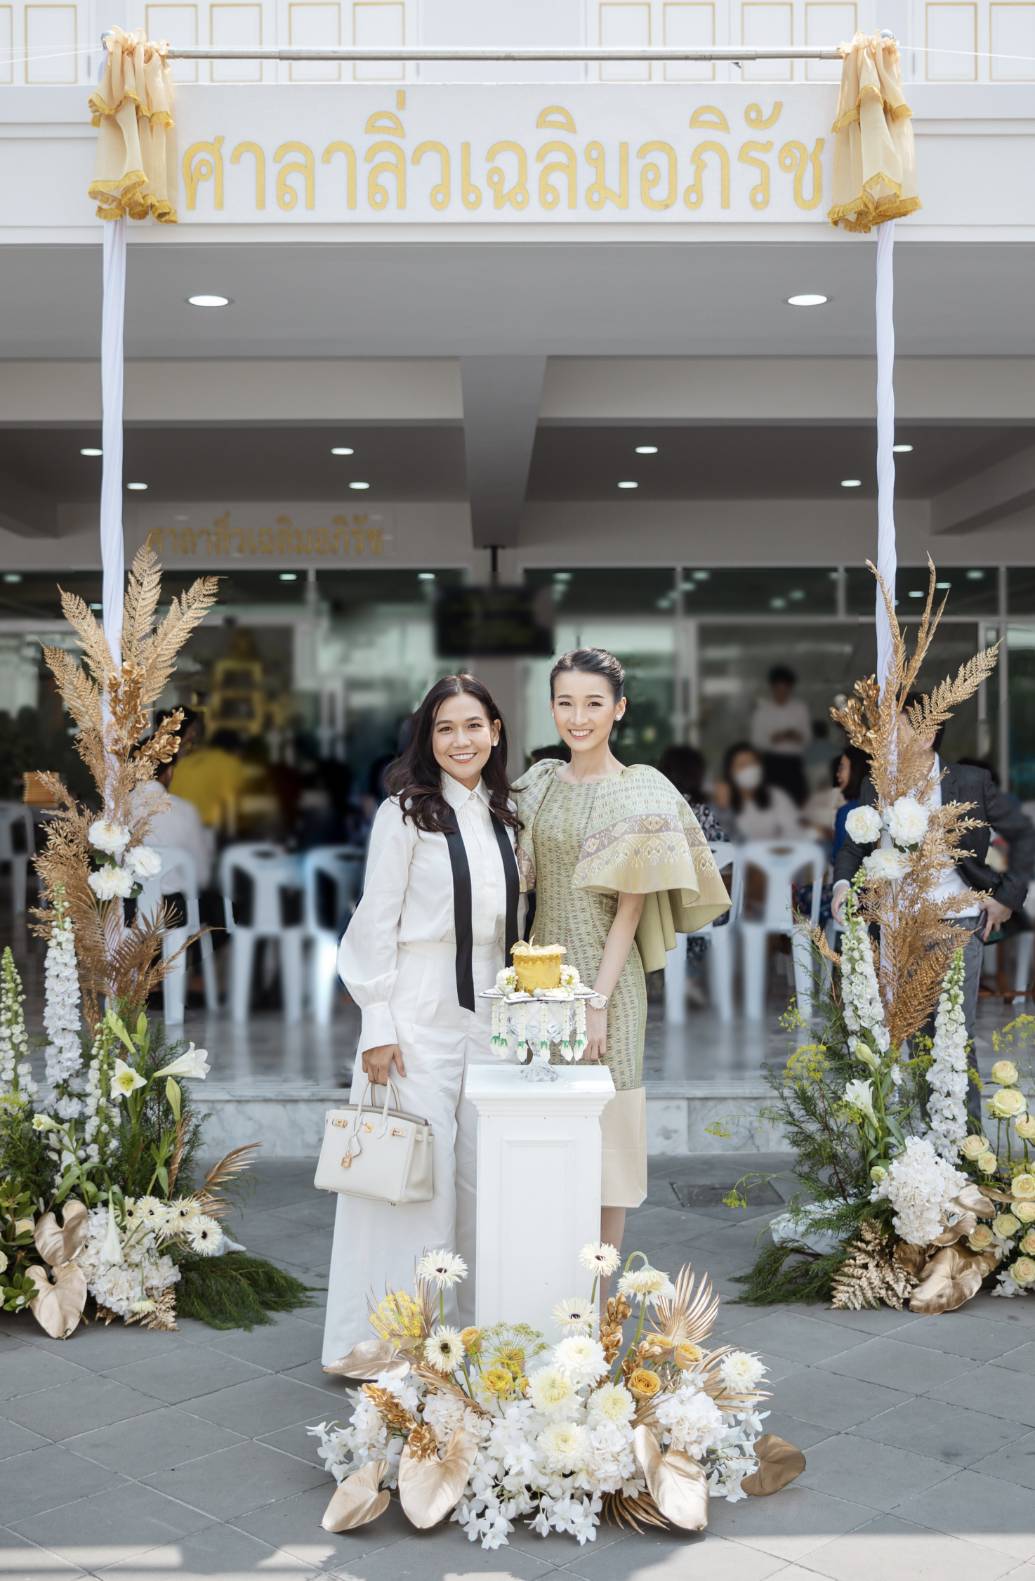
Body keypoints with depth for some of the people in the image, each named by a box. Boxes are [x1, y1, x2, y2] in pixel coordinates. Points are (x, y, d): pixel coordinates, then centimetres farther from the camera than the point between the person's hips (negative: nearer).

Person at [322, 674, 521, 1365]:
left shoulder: (504, 815, 11)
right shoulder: (406, 813, -7)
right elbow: (378, 923, -8)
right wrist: (378, 1029, -13)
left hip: (487, 1013, 6)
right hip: (419, 1014, -6)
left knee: (479, 1170, 9)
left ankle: (471, 1318, 21)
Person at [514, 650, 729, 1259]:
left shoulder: (640, 792, -6)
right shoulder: (540, 783, 9)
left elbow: (630, 909, -9)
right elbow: (528, 887, 13)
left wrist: (598, 1002, -14)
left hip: (604, 975, -5)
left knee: (600, 1137, 1)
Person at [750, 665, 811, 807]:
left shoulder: (800, 708, 8)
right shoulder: (762, 710, 2)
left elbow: (808, 735, 9)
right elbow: (756, 740, 0)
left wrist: (797, 737, -13)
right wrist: (773, 739, -18)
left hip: (794, 762, 2)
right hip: (771, 762, -2)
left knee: (798, 798, -5)